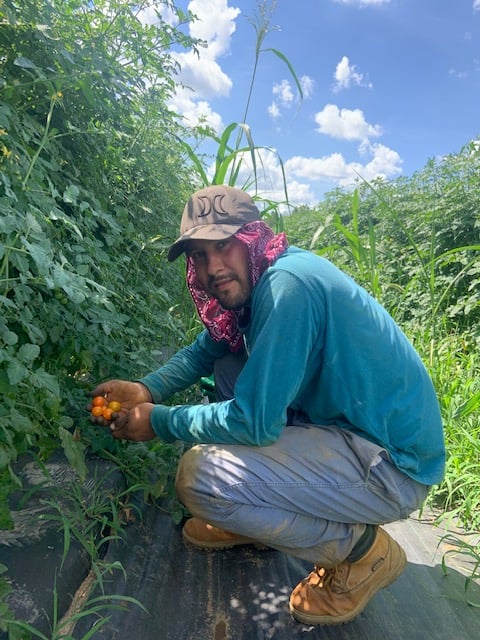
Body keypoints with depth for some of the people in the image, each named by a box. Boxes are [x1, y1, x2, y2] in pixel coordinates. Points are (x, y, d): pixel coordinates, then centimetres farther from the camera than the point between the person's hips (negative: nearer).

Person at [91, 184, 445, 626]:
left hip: (394, 464, -9)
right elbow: (205, 349, 16)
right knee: (229, 366, 13)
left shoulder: (287, 284, -24)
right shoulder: (255, 280, 5)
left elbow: (254, 422, -24)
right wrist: (147, 389, 0)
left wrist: (159, 422, -10)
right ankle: (252, 517, 21)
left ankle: (360, 549, 0)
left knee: (201, 475, -21)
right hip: (343, 423, 9)